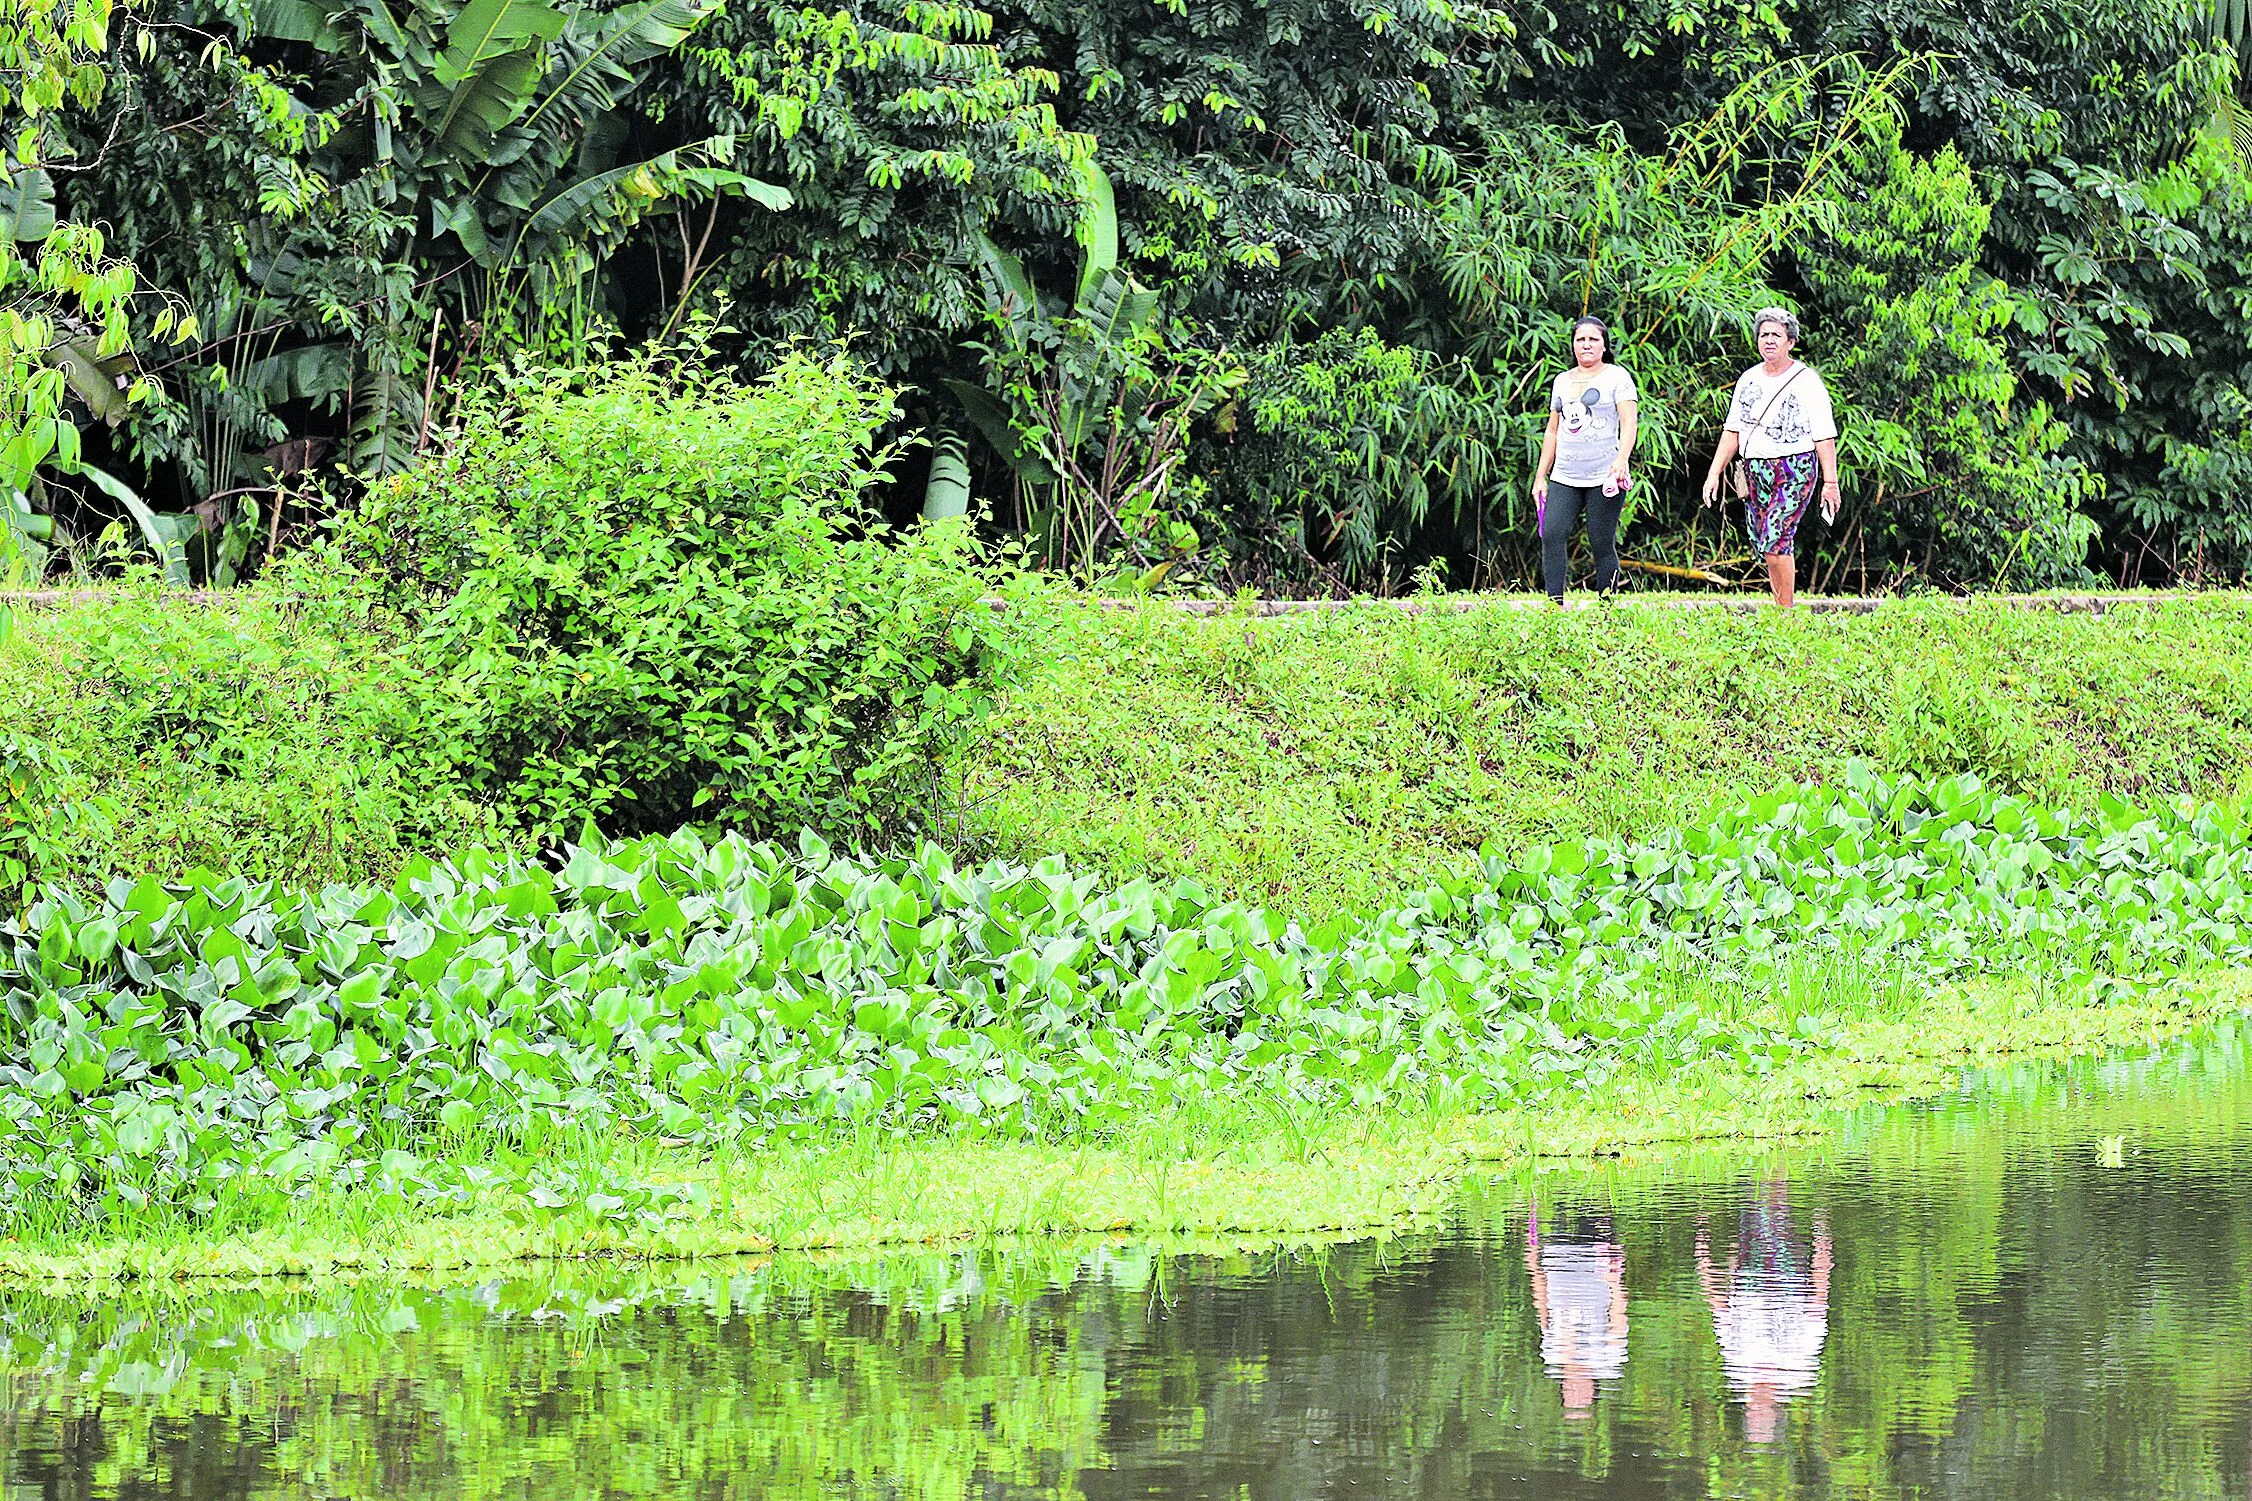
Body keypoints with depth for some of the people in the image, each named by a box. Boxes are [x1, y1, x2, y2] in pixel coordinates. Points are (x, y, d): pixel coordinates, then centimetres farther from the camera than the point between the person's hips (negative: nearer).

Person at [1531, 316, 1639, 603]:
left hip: (1604, 478, -5)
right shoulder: (1562, 381, 18)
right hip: (1564, 478, 5)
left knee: (1602, 544, -5)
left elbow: (1629, 424, -8)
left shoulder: (1616, 377, 2)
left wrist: (1621, 460, -25)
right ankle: (1555, 603, -15)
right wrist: (1540, 476, 16)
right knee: (1551, 535, -13)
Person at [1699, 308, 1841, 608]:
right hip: (1755, 471, 6)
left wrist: (1830, 482, -11)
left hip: (1794, 471, -6)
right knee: (1763, 544, 4)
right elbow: (1733, 430, 17)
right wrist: (1714, 472, 10)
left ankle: (1786, 614, -13)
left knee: (1775, 540, -18)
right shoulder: (1749, 380, 12)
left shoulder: (1807, 381, -4)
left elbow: (1825, 436, -6)